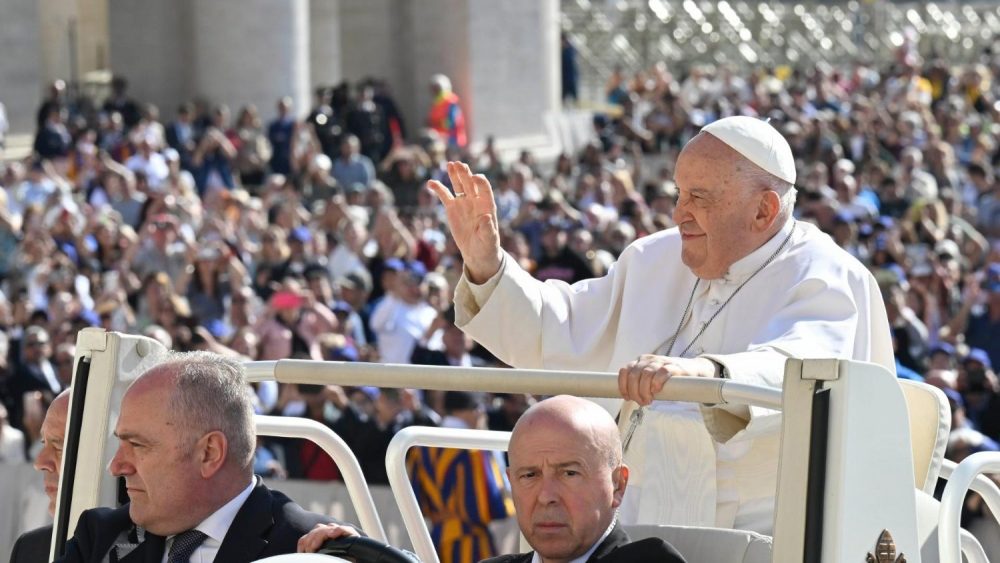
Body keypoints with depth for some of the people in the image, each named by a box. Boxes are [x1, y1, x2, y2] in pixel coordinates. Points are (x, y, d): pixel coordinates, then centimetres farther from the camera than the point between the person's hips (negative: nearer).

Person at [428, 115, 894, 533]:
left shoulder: (825, 279, -8)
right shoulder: (658, 260, 15)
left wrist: (708, 373, -48)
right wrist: (487, 266, 8)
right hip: (646, 532, 6)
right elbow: (561, 334, 24)